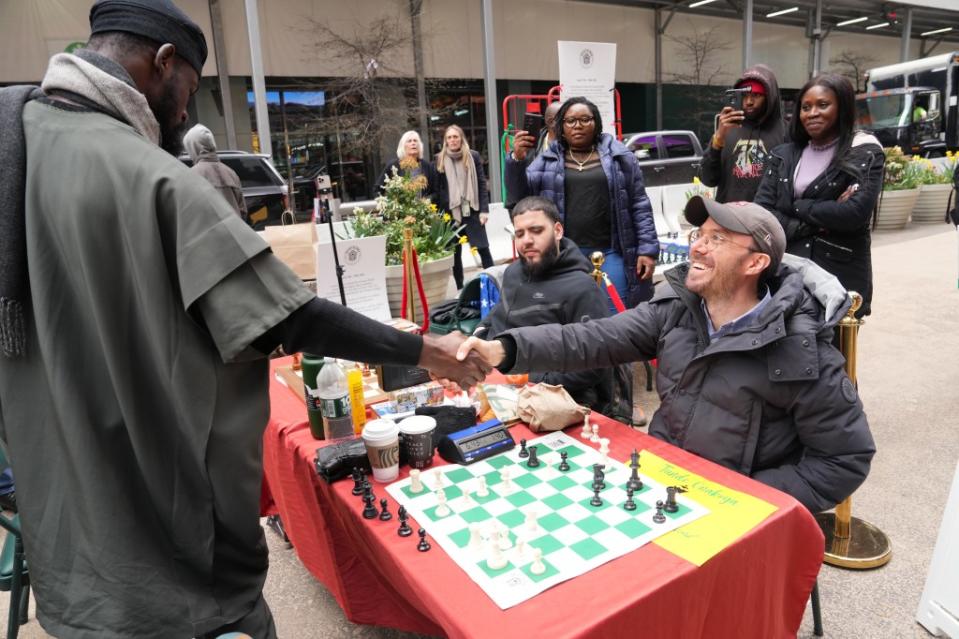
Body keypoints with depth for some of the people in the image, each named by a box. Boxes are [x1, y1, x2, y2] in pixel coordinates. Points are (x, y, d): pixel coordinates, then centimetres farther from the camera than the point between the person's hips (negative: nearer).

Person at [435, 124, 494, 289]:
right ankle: (460, 289, 15)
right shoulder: (439, 159, 4)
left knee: (483, 249, -2)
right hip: (450, 212, 1)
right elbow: (436, 188, 4)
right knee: (455, 253, 6)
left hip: (472, 210, -1)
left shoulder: (473, 156, 4)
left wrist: (484, 209, -6)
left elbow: (482, 183, 2)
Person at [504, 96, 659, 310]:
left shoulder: (618, 156, 6)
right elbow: (520, 194, 4)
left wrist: (647, 249, -2)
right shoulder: (547, 160, 10)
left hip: (609, 253, -1)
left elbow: (639, 205, 5)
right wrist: (517, 159, -13)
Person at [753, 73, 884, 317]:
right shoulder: (783, 155, 10)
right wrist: (814, 224, -11)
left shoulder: (865, 154, -1)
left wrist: (798, 207, -5)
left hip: (841, 276, -3)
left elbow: (856, 213, -16)